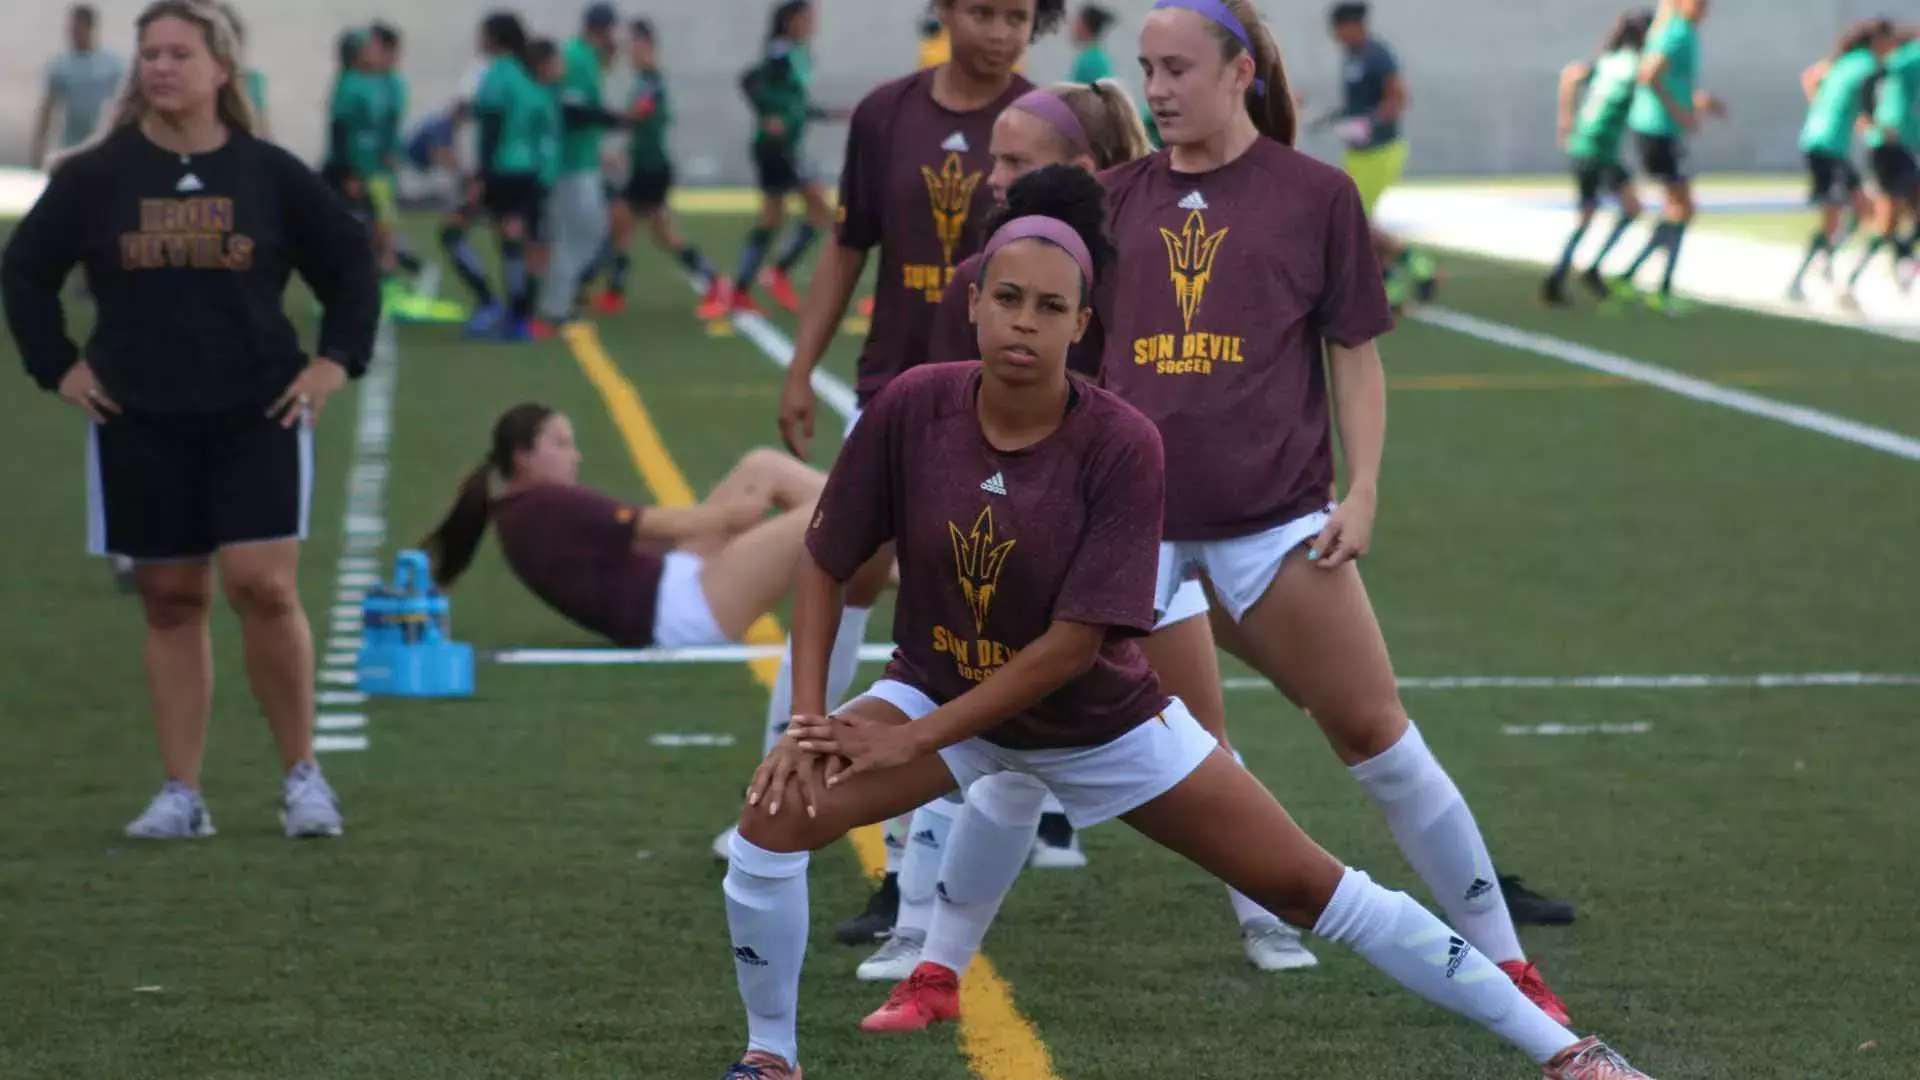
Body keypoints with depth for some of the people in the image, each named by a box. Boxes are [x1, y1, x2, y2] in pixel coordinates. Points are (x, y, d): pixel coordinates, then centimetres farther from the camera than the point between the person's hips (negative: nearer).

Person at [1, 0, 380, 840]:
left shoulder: (271, 174, 0)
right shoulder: (96, 176, 1)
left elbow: (352, 267, 9)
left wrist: (336, 360, -1)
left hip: (258, 417, -1)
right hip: (140, 424, 2)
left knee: (264, 588, -11)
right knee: (171, 602, 5)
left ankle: (302, 776, 3)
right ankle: (180, 795, 10)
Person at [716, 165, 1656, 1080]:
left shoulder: (1121, 444, -26)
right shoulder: (913, 409, -18)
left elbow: (1074, 644, -25)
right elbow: (827, 563, -6)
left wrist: (914, 738, -23)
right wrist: (807, 721, -15)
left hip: (1105, 722, -2)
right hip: (939, 689, 2)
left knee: (1312, 887, -1)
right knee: (776, 817, -20)